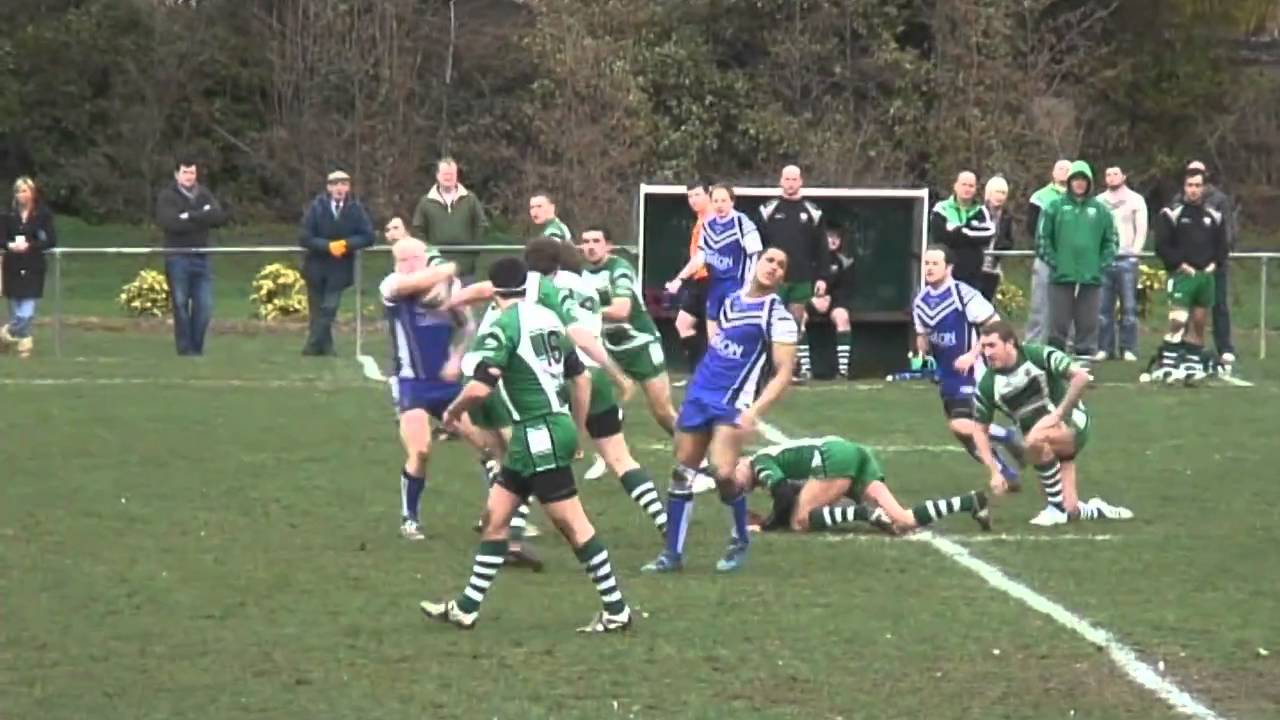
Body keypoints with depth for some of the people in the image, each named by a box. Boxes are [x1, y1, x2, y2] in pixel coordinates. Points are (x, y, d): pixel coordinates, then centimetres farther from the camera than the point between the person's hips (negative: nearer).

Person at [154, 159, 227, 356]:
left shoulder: (204, 195, 12)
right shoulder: (167, 197, -1)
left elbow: (220, 217, -4)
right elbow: (170, 223, -18)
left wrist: (191, 216, -14)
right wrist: (203, 219, -9)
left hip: (202, 258, 4)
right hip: (178, 258, -4)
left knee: (204, 306, -1)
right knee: (181, 305, -1)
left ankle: (197, 348, 10)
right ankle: (185, 349, 5)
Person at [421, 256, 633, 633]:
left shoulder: (504, 326, -12)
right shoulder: (549, 318, 12)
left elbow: (480, 387, -20)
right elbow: (581, 378, 16)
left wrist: (453, 411, 0)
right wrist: (577, 431, 26)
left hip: (539, 436, -9)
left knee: (572, 524, -5)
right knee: (495, 516, 12)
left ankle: (615, 610, -2)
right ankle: (466, 608, 16)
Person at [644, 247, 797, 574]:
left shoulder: (778, 317, -7)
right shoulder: (731, 301, 12)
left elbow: (783, 373, -12)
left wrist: (754, 411, -22)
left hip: (732, 403, -6)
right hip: (700, 394, 6)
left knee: (723, 473, -19)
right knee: (682, 472, 5)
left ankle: (740, 542, 5)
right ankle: (673, 553, 12)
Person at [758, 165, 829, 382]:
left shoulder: (812, 212, 5)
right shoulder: (769, 210, 2)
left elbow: (821, 248, 6)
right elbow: (756, 245, 3)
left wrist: (821, 277, 1)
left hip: (802, 280, 1)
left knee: (796, 323, 6)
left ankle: (800, 366, 10)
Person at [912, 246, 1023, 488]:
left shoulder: (964, 294, -19)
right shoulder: (921, 301, 3)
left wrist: (972, 355, -21)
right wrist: (922, 355, -4)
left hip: (970, 373, -8)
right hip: (946, 376, 8)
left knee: (962, 425, -21)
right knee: (965, 434, 9)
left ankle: (1007, 436, 4)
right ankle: (1007, 474, 23)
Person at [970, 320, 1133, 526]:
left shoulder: (1039, 355, -19)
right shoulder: (987, 386, -8)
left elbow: (1081, 377, -25)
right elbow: (980, 430, 1)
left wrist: (1058, 414, -26)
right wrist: (994, 471, -9)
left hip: (1071, 424, -4)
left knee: (1035, 438, -37)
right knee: (1070, 511, -11)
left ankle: (1057, 508, -21)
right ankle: (1094, 510, 26)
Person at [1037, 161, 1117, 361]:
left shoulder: (1101, 210, 7)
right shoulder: (1055, 207, 1)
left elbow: (1110, 241, 11)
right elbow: (1043, 238, 2)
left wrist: (1103, 265, 1)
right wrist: (1052, 261, -6)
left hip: (1091, 277, 1)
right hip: (1061, 276, -1)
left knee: (1088, 322, 4)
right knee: (1058, 322, 0)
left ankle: (1086, 354, 9)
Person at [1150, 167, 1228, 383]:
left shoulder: (1214, 217, 12)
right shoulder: (1171, 214, -3)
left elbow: (1222, 245, 17)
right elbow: (1162, 246, -7)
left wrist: (1214, 264, 1)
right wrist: (1181, 265, -13)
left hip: (1206, 275, 5)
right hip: (1182, 275, -5)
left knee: (1199, 322, 8)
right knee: (1178, 320, -16)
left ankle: (1193, 362, 16)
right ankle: (1166, 364, -14)